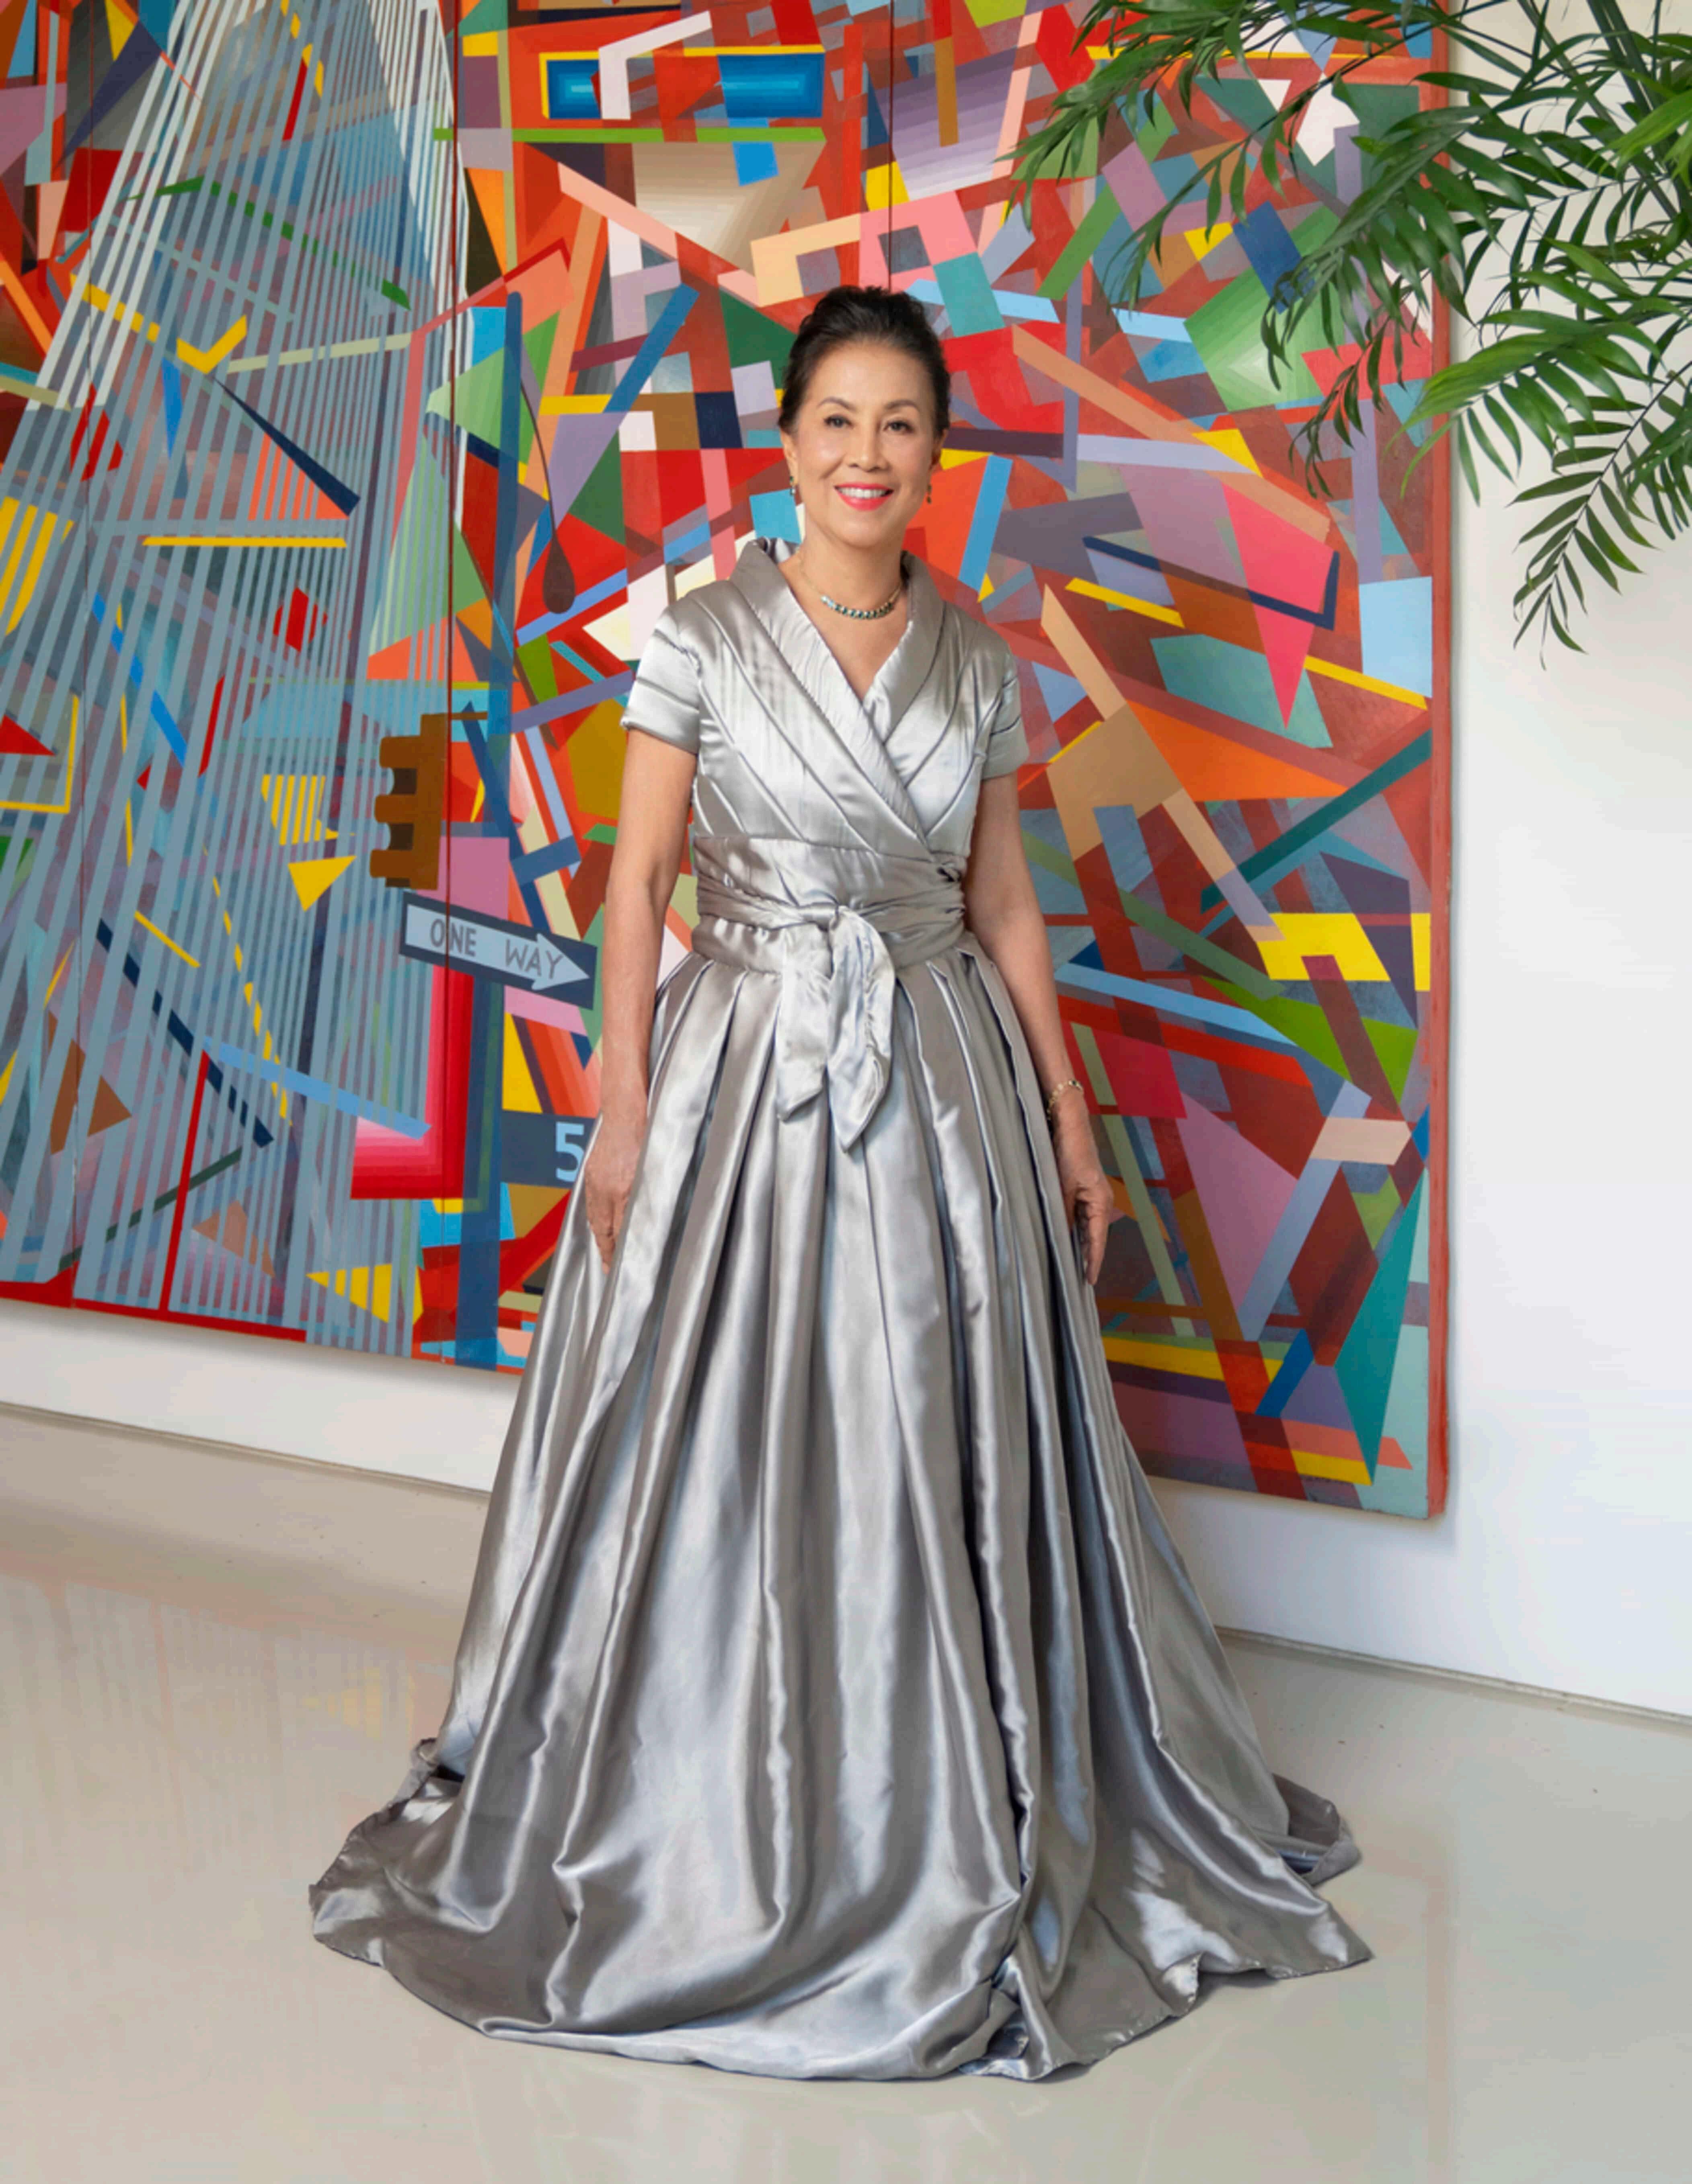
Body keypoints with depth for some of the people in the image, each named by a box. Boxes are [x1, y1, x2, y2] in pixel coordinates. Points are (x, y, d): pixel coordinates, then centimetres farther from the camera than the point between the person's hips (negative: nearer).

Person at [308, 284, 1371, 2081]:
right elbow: (639, 880, -3)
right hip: (748, 1070, -3)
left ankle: (952, 1827, 25)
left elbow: (1004, 899, 10)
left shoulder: (977, 663, 7)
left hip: (943, 1078, 3)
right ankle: (711, 1832, 20)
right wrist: (624, 1111, -11)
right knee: (727, 1453, 2)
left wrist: (1067, 1118, 9)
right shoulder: (701, 642, -3)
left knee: (943, 1450, 8)